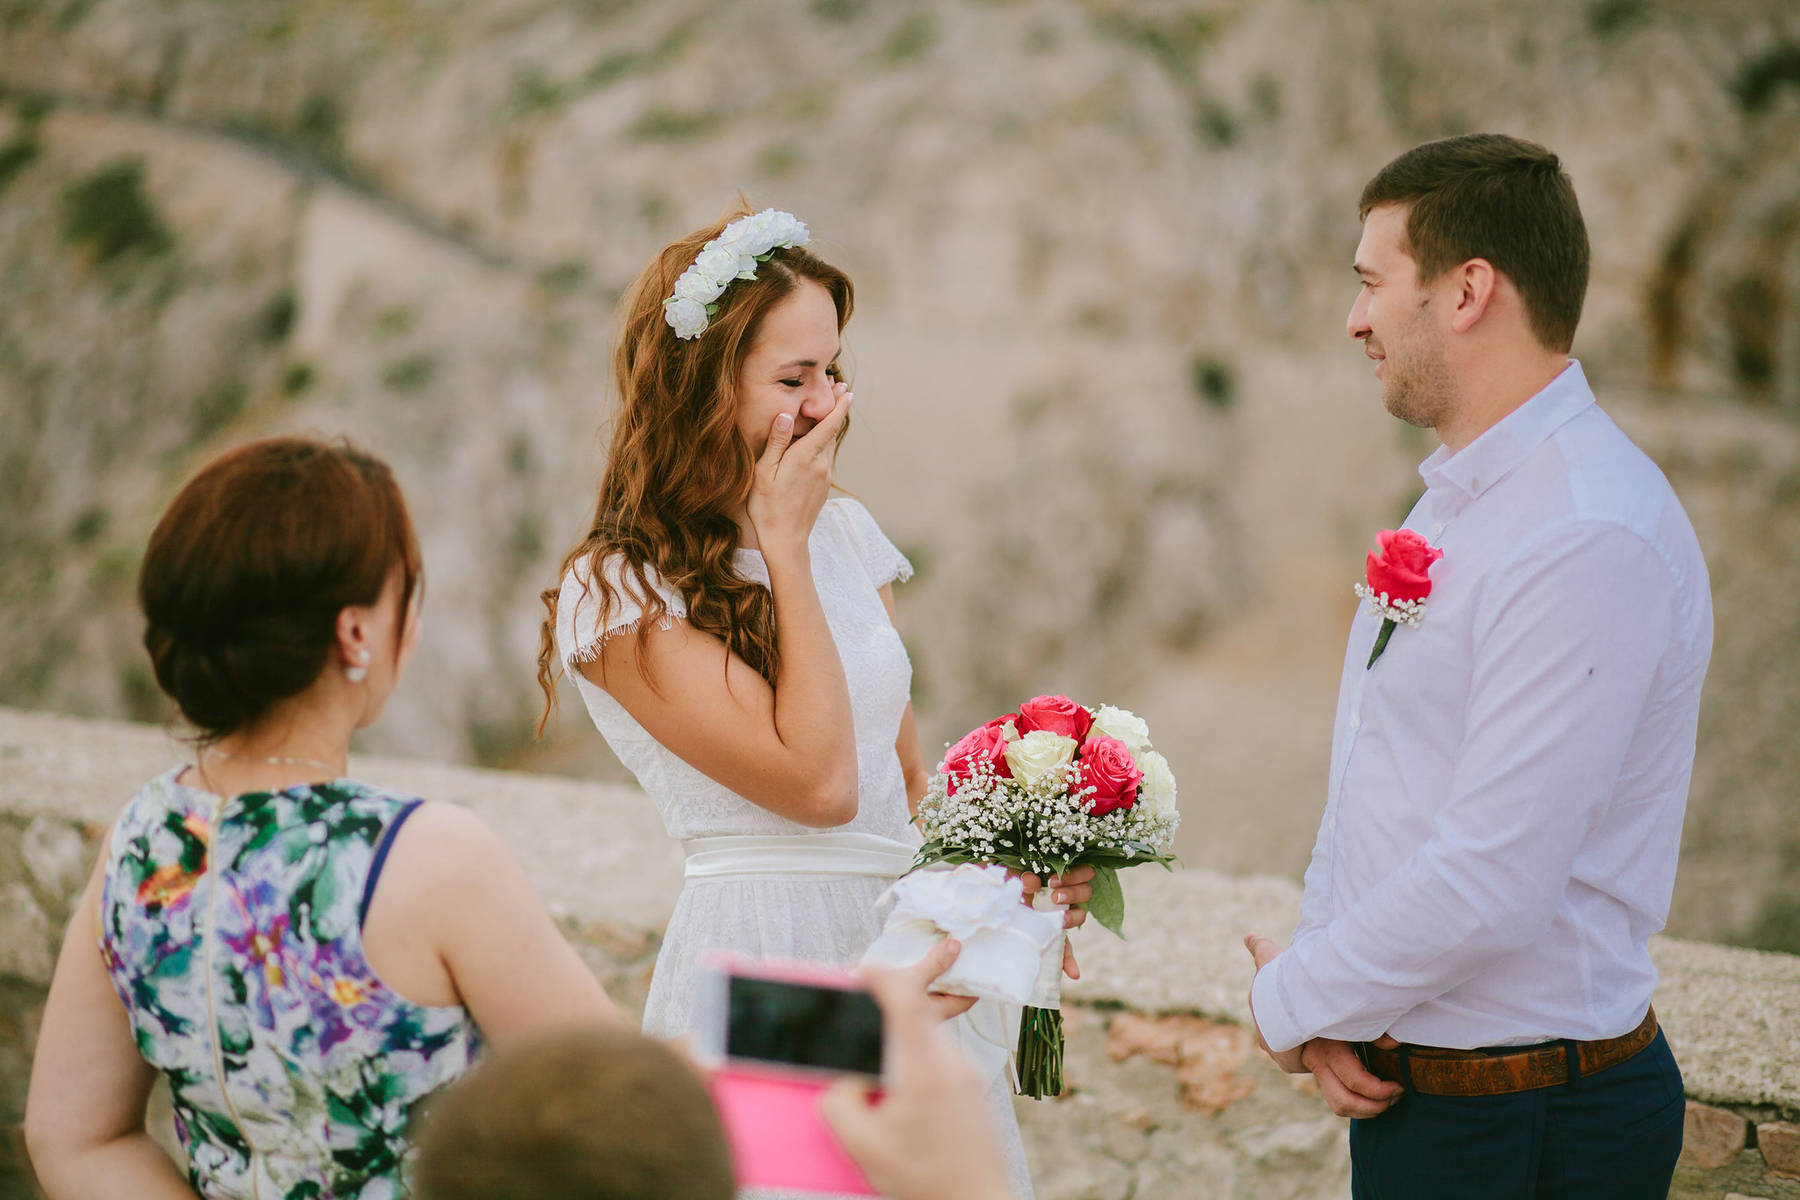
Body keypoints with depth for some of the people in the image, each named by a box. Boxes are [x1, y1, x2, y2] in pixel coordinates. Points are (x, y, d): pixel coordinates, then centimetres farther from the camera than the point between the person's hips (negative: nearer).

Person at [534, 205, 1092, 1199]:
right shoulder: (617, 594, -12)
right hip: (769, 958, -6)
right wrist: (783, 541, -13)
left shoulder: (844, 531, 9)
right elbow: (817, 780, -18)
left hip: (915, 951, 6)